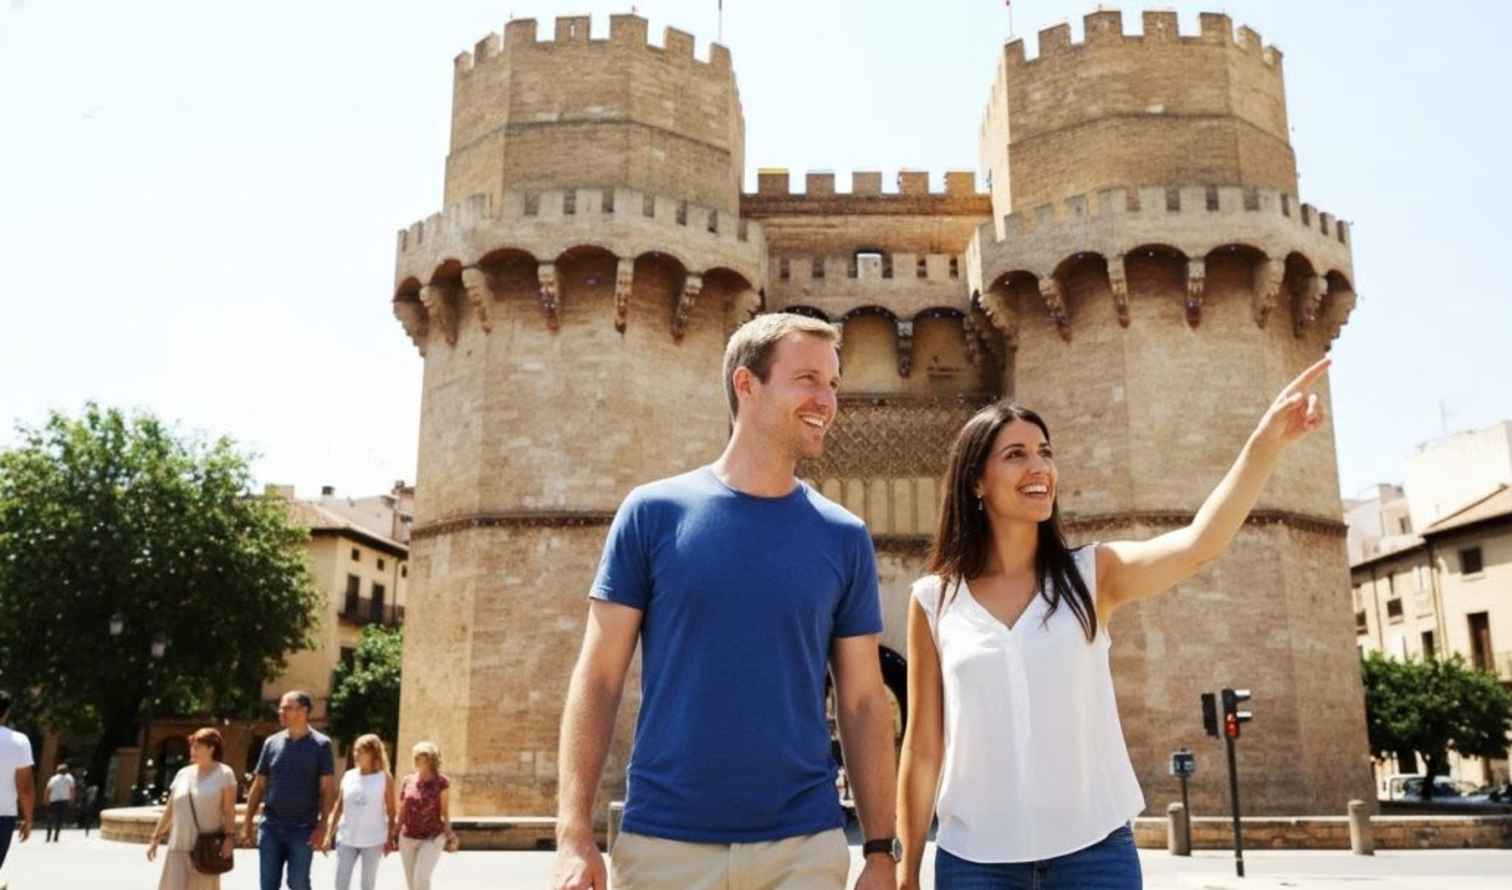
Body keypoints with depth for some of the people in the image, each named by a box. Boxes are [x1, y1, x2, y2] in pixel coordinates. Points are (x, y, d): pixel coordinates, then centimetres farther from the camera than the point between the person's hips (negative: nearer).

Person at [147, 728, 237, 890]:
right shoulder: (183, 774, 10)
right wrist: (155, 838, 11)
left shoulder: (224, 774, -2)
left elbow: (229, 810, -7)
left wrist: (230, 837, -16)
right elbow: (169, 810, 14)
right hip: (179, 846, 4)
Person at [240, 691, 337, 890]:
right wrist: (248, 822, 5)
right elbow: (259, 786, 10)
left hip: (303, 829, -3)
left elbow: (328, 789, -6)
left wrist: (322, 825, -14)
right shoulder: (271, 743, 6)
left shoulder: (320, 744, -4)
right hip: (271, 827, 4)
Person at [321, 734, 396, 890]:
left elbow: (391, 812, -2)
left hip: (373, 840, -3)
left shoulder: (385, 778, -4)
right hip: (347, 839, 3)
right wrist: (328, 836, 3)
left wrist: (389, 839, -6)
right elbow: (338, 808, 8)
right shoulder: (348, 776, 4)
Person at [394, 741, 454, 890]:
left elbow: (445, 811, -5)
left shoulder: (441, 781, -8)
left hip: (432, 837, -4)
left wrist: (449, 836, -12)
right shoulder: (407, 781, 2)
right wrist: (394, 833, 6)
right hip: (408, 838, 4)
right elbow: (402, 811, 8)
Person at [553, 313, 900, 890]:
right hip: (663, 841, -1)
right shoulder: (653, 513, -2)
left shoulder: (844, 538, 3)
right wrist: (575, 834, -9)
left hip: (805, 844, 1)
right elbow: (598, 678, -2)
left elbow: (864, 703, 5)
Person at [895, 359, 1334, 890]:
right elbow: (922, 746, 3)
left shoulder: (1093, 574, 0)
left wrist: (1266, 441, -32)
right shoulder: (933, 600, -1)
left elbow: (1200, 545, -18)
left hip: (1093, 847, 1)